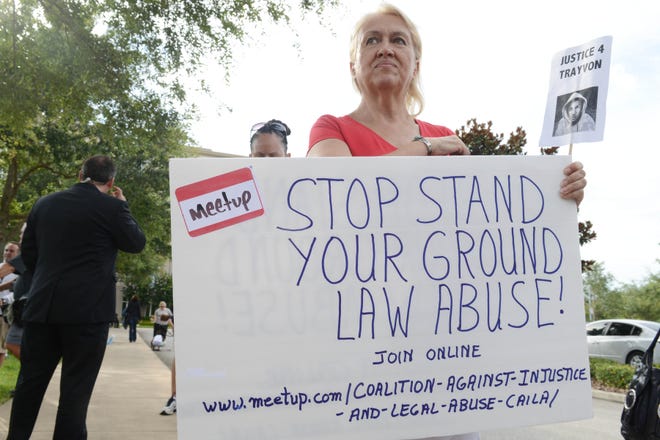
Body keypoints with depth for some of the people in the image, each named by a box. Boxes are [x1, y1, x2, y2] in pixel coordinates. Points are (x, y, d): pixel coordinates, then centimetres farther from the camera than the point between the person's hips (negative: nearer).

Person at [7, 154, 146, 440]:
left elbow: (28, 253, 15)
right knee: (76, 385, 2)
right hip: (89, 308, -5)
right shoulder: (111, 206, -7)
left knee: (30, 381, 14)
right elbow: (137, 243, 6)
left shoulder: (44, 203, 10)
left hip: (42, 305, 5)